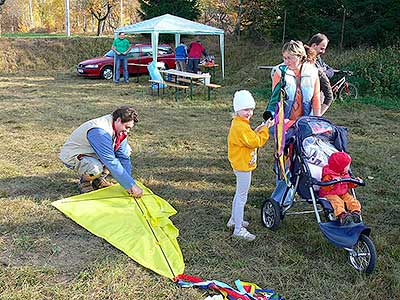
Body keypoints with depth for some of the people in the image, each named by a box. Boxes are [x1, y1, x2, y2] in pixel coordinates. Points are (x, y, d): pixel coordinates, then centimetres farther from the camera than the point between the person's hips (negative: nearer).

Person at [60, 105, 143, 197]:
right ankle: (85, 182, -3)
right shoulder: (100, 131, -35)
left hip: (91, 153, 9)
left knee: (126, 150, -1)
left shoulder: (121, 130, -7)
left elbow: (123, 157, -6)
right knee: (96, 169, -40)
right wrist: (131, 185, -36)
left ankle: (99, 180, 6)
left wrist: (128, 184, -14)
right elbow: (111, 162, -38)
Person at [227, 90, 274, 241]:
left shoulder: (239, 123, 9)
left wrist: (259, 129, 0)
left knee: (239, 194, 24)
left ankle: (234, 219, 40)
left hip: (241, 165, 11)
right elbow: (256, 142, -25)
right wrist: (264, 129, -15)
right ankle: (238, 229, 6)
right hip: (243, 166, -11)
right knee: (242, 197, -2)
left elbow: (250, 138, 13)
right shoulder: (240, 127, -25)